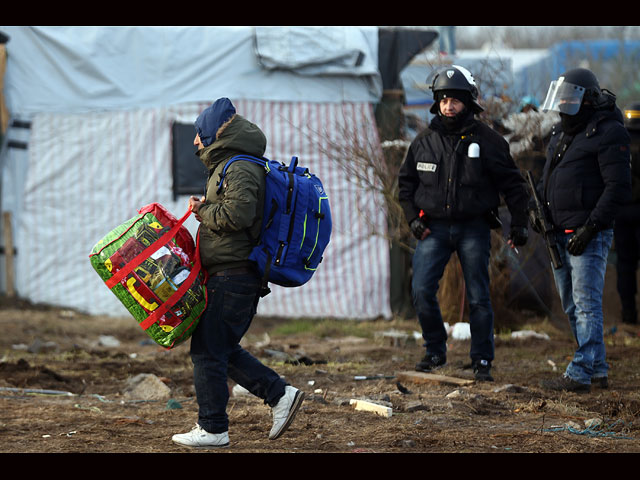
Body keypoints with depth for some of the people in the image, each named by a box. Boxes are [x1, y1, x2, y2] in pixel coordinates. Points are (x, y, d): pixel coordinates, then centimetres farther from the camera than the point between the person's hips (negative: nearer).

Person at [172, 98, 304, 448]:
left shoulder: (239, 169, -13)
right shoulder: (231, 165, 20)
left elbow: (237, 213, -26)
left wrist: (203, 209, -12)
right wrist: (206, 209, 9)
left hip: (231, 275, -11)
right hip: (239, 275, 11)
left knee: (207, 350, -5)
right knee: (222, 349, 15)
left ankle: (213, 429, -1)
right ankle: (280, 394, 11)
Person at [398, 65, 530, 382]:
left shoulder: (486, 140, -2)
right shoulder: (424, 141, 6)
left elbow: (512, 184, 3)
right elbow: (406, 182, 16)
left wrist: (519, 224, -3)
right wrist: (412, 218, 4)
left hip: (474, 228, -2)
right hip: (434, 227, 2)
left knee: (478, 297, 0)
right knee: (421, 290, -11)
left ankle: (482, 362, 9)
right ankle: (435, 352, 6)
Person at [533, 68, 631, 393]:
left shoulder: (607, 132, -10)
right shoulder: (562, 131, 16)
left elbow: (619, 187, -16)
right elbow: (548, 177, 28)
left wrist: (591, 227, -20)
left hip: (589, 235, -9)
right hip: (560, 234, 9)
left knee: (586, 304, -11)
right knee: (572, 307, 12)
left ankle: (580, 374, -14)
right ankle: (598, 369, 20)